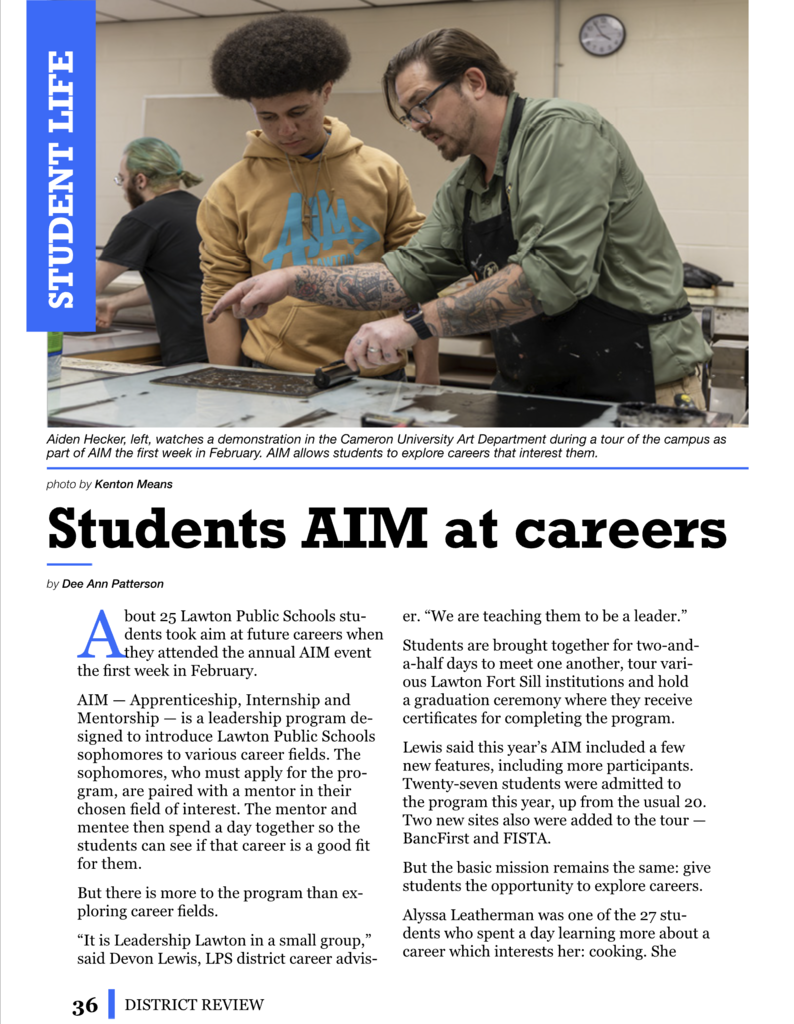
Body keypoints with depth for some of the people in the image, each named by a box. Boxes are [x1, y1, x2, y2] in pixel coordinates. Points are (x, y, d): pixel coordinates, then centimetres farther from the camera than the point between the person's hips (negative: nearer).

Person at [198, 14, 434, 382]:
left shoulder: (382, 173, 5)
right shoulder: (231, 193, 2)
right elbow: (220, 300, 2)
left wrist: (427, 379, -1)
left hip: (377, 376, 1)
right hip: (276, 380, -1)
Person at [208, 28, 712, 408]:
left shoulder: (558, 131, -13)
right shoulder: (462, 189, 14)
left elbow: (553, 271, -24)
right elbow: (413, 272, 10)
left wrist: (418, 323, -23)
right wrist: (294, 280, 1)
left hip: (636, 389, -7)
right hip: (530, 390, 8)